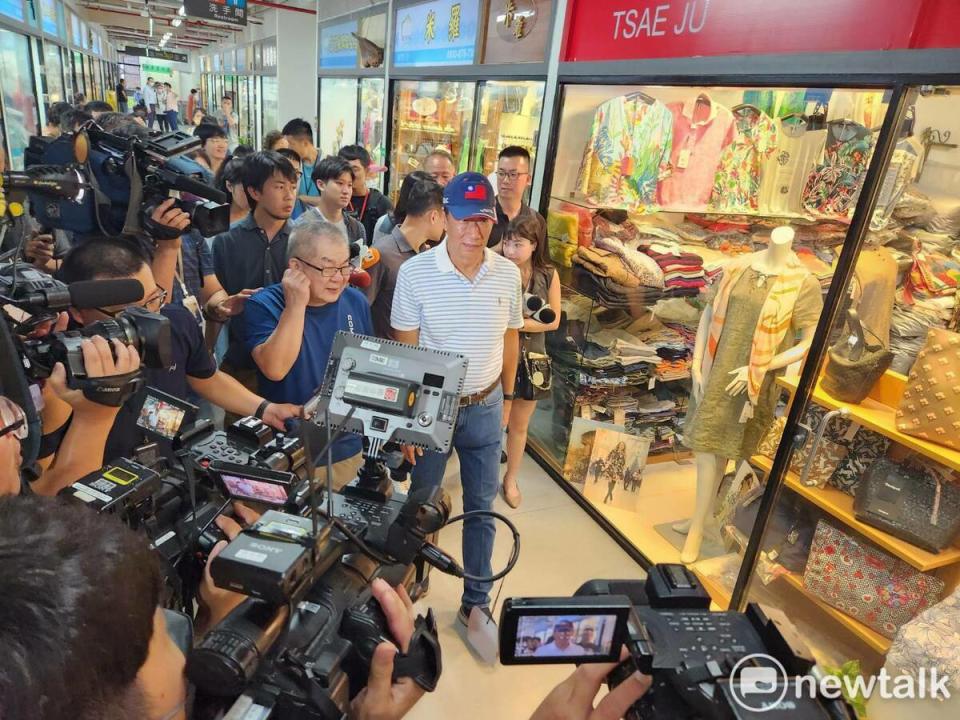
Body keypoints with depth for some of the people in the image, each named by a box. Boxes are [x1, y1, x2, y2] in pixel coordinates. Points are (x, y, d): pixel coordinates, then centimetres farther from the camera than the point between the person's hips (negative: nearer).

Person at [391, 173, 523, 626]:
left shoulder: (508, 274, -5)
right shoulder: (415, 272, -15)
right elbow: (404, 349, -10)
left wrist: (507, 396, 13)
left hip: (485, 407, 3)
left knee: (481, 506, 14)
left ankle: (476, 600, 33)